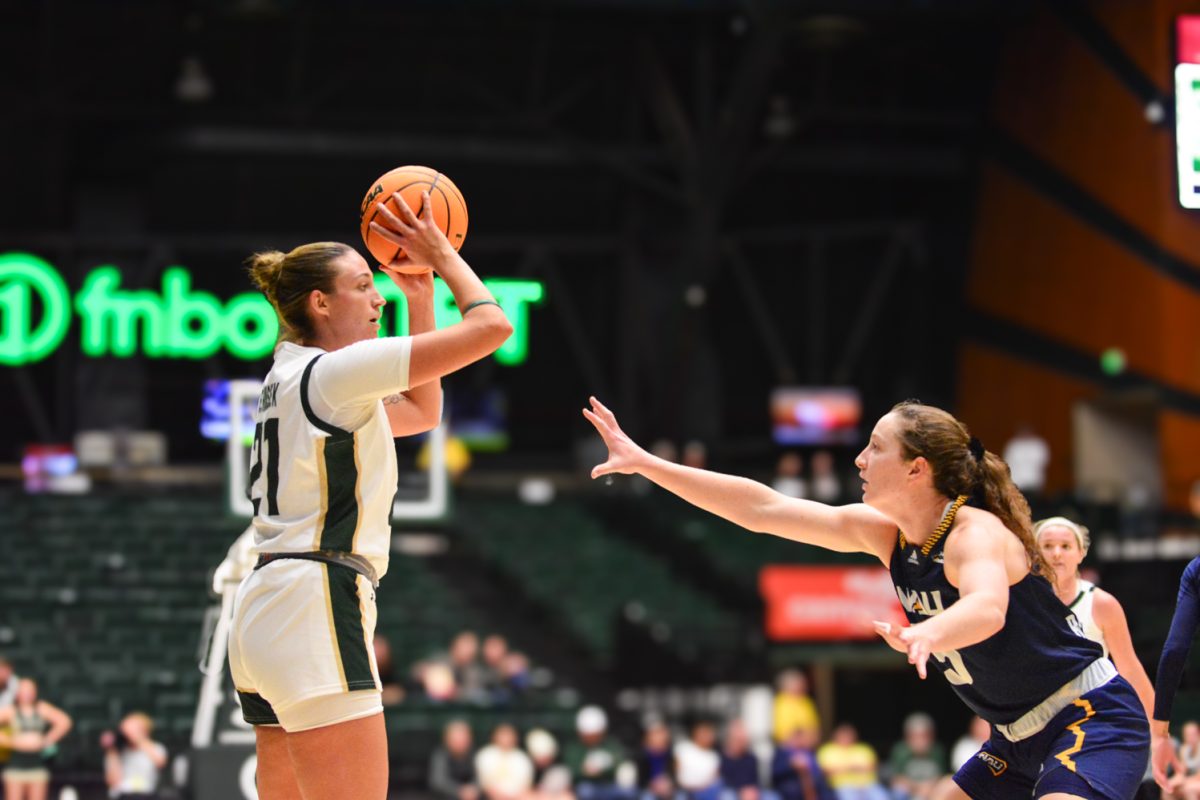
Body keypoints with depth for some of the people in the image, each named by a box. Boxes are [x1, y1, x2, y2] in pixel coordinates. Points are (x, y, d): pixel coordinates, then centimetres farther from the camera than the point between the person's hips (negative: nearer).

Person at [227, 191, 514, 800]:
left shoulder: (293, 377, 20)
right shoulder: (331, 371, -7)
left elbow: (421, 412, 33)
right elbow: (490, 326, -10)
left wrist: (420, 295, 27)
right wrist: (444, 258, 6)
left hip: (266, 610, 10)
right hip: (315, 611, -10)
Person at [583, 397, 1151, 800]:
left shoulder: (976, 532, -23)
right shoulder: (883, 533, 1)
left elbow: (987, 607, -46)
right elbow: (763, 509, 2)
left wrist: (927, 634, -68)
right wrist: (644, 463, -1)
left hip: (1093, 720, -9)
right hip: (1020, 737, 9)